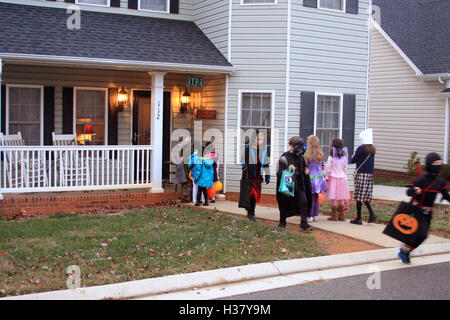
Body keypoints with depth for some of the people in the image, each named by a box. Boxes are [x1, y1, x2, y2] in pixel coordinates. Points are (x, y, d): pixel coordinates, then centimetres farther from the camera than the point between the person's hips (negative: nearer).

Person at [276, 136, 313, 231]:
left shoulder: (301, 157, 9)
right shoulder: (284, 158, -10)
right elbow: (279, 173, -13)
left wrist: (306, 171, 4)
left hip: (299, 185, 4)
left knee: (303, 201, -8)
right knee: (284, 204, 7)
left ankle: (304, 223, -3)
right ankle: (282, 223, 25)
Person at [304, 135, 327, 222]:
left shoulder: (307, 155, -14)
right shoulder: (321, 154, 2)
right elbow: (322, 167, 12)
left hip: (311, 178, -5)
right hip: (319, 177, 5)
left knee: (311, 197, 1)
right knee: (316, 197, 13)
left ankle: (310, 216, 3)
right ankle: (315, 215, 18)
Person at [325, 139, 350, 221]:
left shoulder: (331, 157, -11)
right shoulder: (344, 157, 3)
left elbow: (328, 169, -8)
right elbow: (345, 169, 10)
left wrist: (326, 177, 5)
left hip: (333, 178, -5)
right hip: (342, 178, 5)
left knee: (333, 199, 0)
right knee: (341, 199, 10)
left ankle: (334, 216, 1)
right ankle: (341, 215, 14)